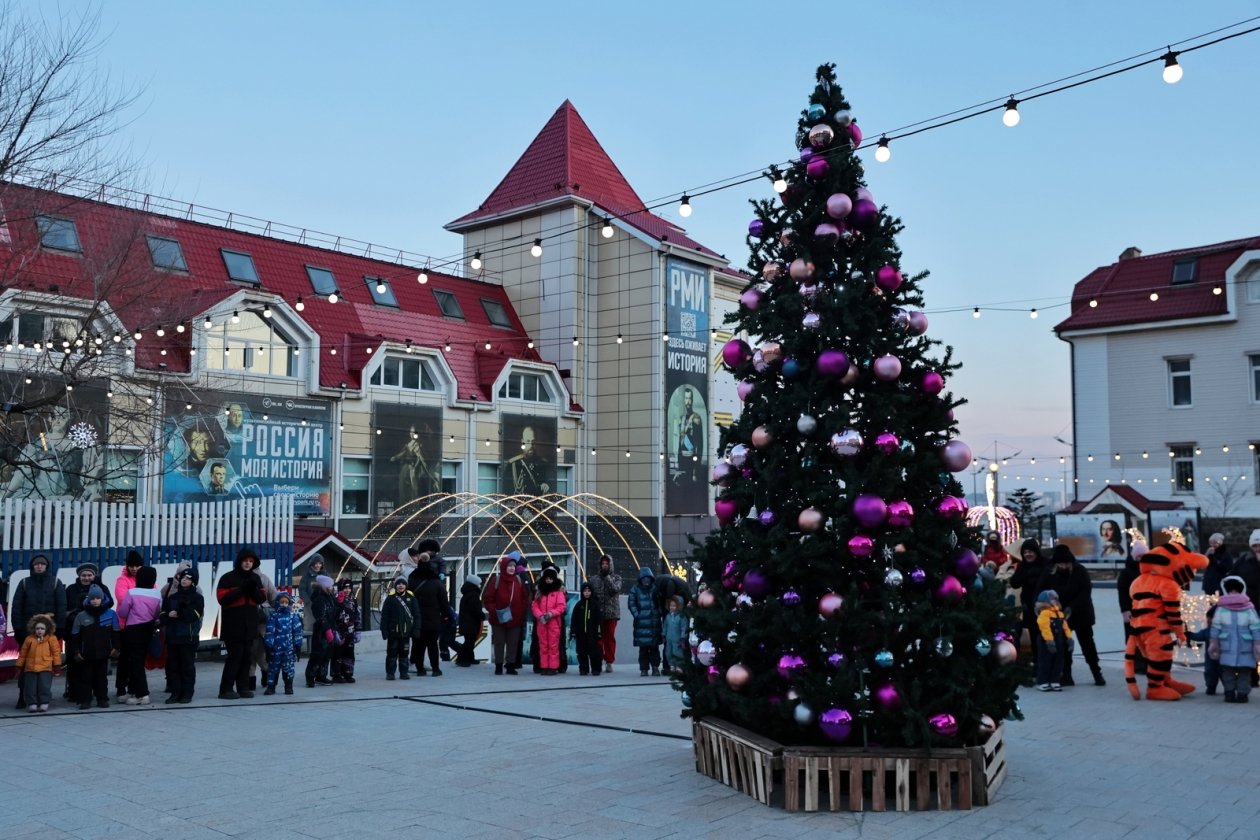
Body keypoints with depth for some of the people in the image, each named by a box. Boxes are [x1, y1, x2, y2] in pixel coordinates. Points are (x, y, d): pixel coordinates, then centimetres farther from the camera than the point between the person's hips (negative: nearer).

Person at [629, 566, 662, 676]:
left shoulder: (655, 589, 7)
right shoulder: (635, 589, 3)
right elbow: (631, 603, 0)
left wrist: (659, 613, 2)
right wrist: (637, 615, -10)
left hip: (654, 622, 1)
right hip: (641, 623, -1)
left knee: (654, 646, 3)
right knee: (643, 647, 0)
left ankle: (655, 668, 11)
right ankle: (644, 669, 6)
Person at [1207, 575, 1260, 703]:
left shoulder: (1221, 607, 0)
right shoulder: (1248, 608, -2)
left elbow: (1216, 627, 2)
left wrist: (1213, 642, 8)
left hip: (1227, 645, 1)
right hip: (1246, 645, -1)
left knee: (1228, 670, 9)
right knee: (1244, 670, 6)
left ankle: (1229, 693, 5)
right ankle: (1242, 693, 1)